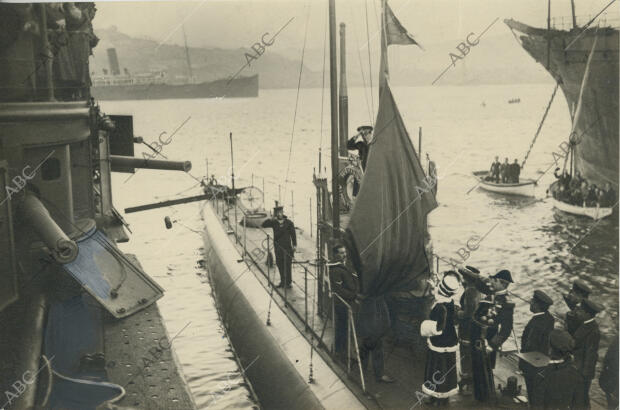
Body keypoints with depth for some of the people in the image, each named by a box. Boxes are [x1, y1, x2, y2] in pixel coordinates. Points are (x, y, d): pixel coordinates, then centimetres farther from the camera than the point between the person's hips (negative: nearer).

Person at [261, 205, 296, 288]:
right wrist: (271, 218, -18)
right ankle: (283, 281, 21)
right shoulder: (274, 222, 3)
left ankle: (289, 282, 9)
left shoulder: (289, 223, -1)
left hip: (287, 247, -2)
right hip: (278, 246, 2)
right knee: (279, 264, 8)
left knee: (287, 264, -2)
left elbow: (293, 234, 5)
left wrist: (294, 245, 0)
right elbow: (264, 225, -7)